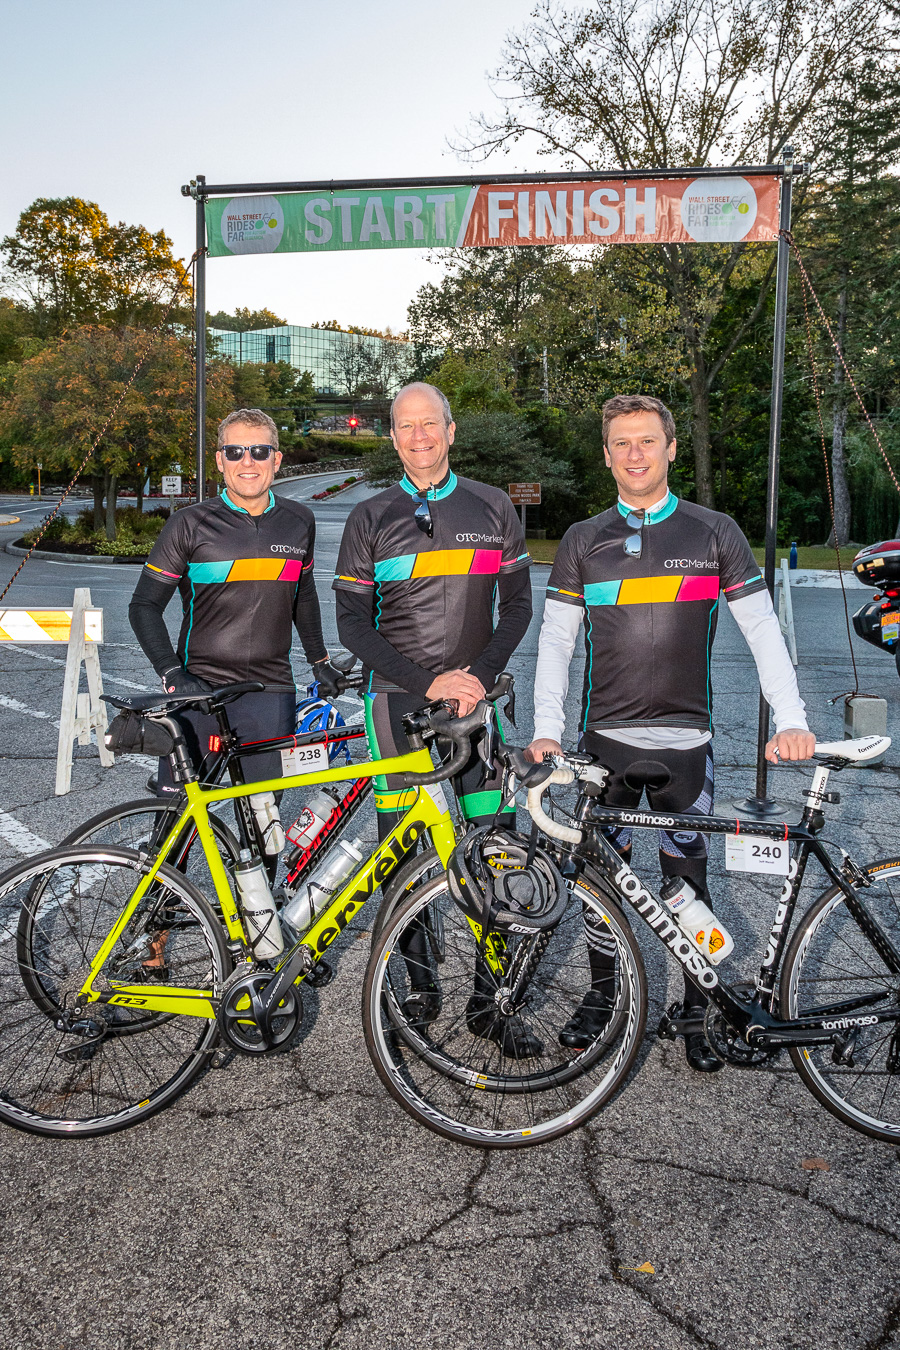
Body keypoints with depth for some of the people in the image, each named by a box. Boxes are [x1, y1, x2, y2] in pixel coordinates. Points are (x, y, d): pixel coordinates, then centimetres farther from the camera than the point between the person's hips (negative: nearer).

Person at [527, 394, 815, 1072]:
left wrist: (792, 719, -10)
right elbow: (556, 640, 5)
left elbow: (763, 628, 1)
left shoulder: (715, 532, 2)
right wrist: (547, 729, -5)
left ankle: (697, 1009, 22)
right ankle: (602, 995, 28)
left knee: (688, 878, 5)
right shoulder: (583, 541, 6)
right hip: (605, 737, 2)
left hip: (685, 738, -1)